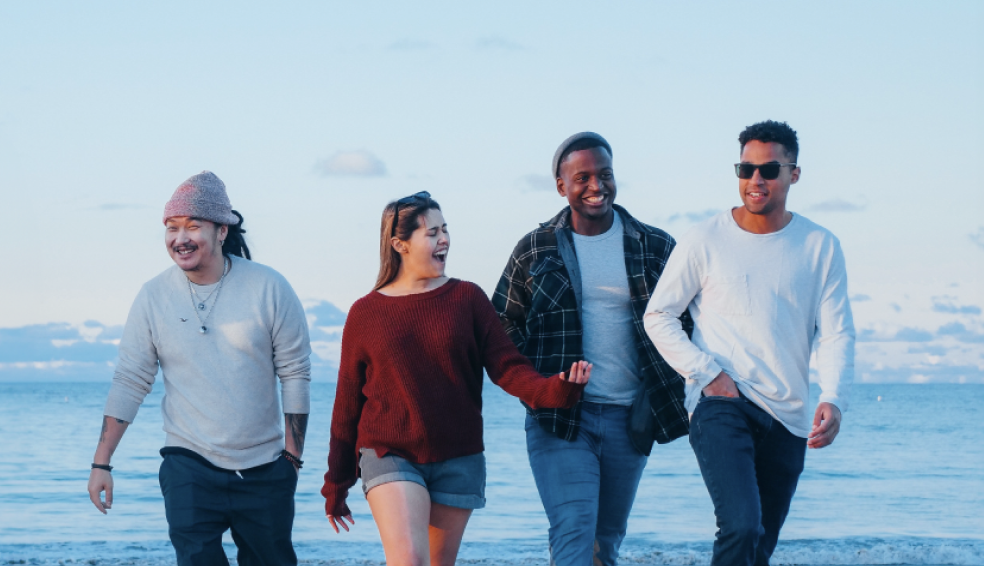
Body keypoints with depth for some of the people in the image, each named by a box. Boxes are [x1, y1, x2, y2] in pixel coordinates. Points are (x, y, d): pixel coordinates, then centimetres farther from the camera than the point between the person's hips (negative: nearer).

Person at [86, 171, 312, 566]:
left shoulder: (268, 288, -5)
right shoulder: (154, 297, -2)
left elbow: (295, 374, 0)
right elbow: (129, 383, 2)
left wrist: (293, 455, -1)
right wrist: (101, 463, -2)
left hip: (264, 467, 0)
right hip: (190, 466, 0)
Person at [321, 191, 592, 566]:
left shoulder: (466, 299, 3)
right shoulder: (365, 313, 1)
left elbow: (507, 367, -2)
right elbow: (348, 404, 7)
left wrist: (554, 391, -24)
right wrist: (336, 485, 10)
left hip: (458, 461, 2)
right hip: (390, 457, -2)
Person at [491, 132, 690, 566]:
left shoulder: (655, 248, 4)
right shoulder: (535, 251, 2)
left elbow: (684, 322, 12)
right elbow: (503, 327, 8)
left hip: (628, 419, 3)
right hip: (559, 418, -2)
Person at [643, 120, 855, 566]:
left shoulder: (820, 248, 5)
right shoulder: (706, 241, -1)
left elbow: (836, 333, 1)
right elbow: (657, 316, 4)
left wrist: (833, 400, -17)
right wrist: (708, 374, -8)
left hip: (788, 417, 4)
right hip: (720, 405, -3)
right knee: (741, 528, -23)